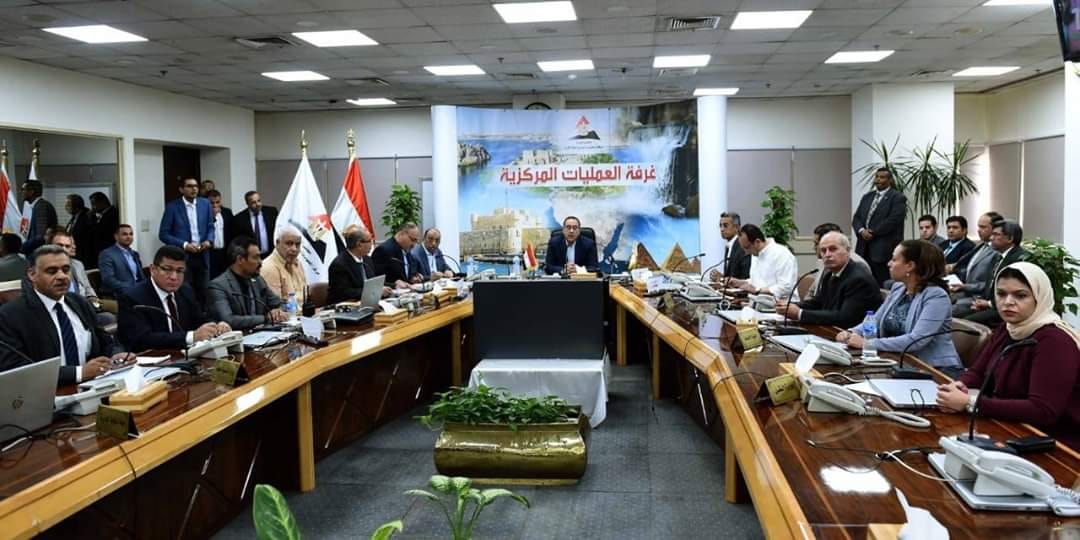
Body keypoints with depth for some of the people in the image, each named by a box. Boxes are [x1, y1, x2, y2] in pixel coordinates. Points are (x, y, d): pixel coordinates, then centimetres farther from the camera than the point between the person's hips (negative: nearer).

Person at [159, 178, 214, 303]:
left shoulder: (205, 204, 5)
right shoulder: (172, 207, -5)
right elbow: (163, 234, -5)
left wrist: (209, 241, -7)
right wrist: (184, 245, -16)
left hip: (202, 256, 3)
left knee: (203, 292, 7)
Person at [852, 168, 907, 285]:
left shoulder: (898, 198, -2)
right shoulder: (867, 197, 20)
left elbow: (893, 220, -14)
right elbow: (856, 218, 14)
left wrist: (873, 233, -12)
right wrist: (862, 231, -6)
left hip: (884, 249, -6)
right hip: (864, 249, 6)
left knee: (883, 285, -5)